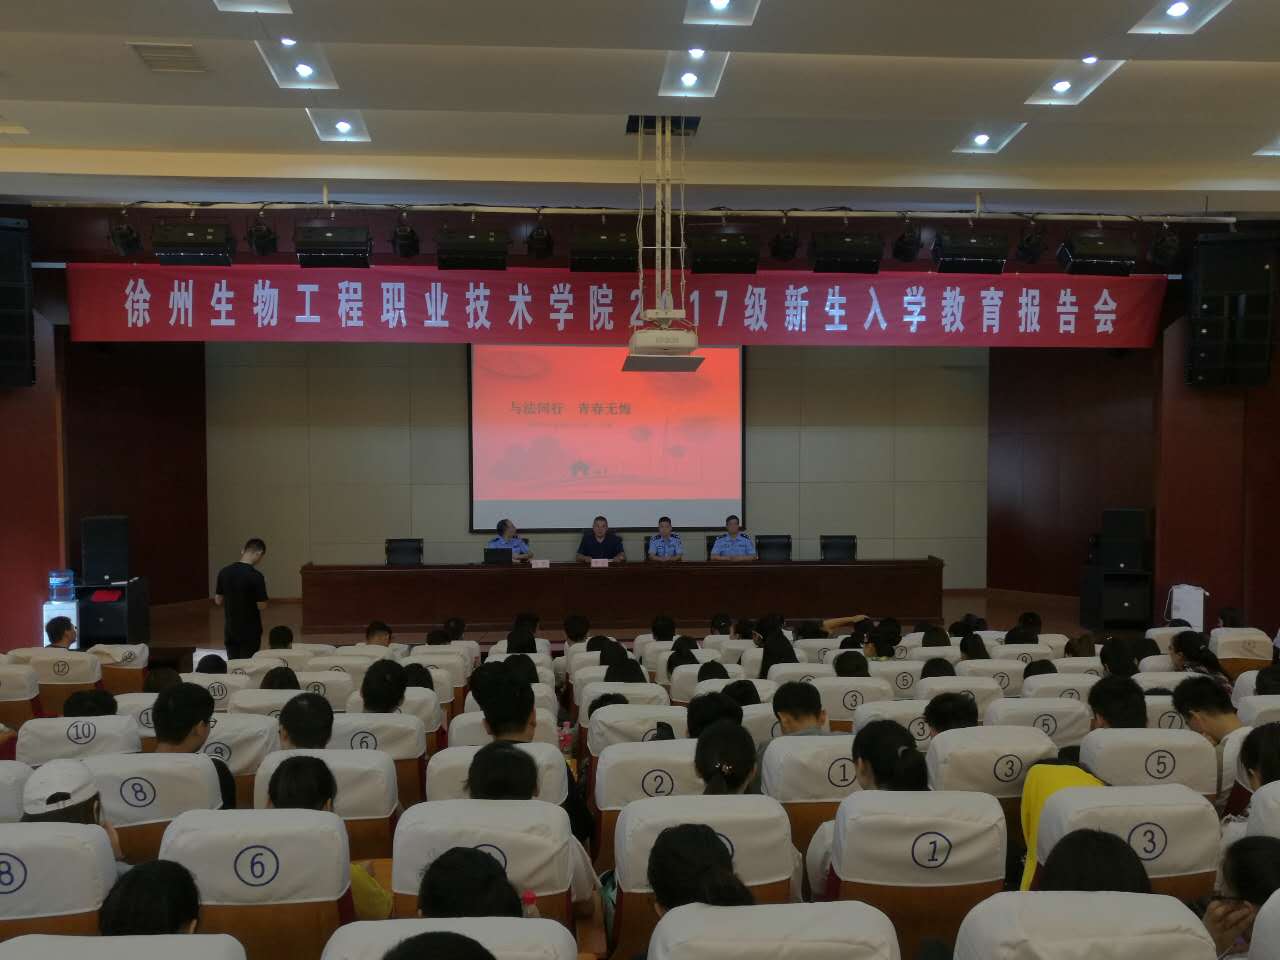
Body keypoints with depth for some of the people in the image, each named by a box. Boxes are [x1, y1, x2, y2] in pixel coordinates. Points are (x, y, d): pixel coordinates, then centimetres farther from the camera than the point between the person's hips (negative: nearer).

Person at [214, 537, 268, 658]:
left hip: (230, 630, 5)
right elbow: (261, 606, -15)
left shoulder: (224, 572, 0)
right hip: (250, 631, -5)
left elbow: (218, 600, 7)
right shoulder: (256, 575, -19)